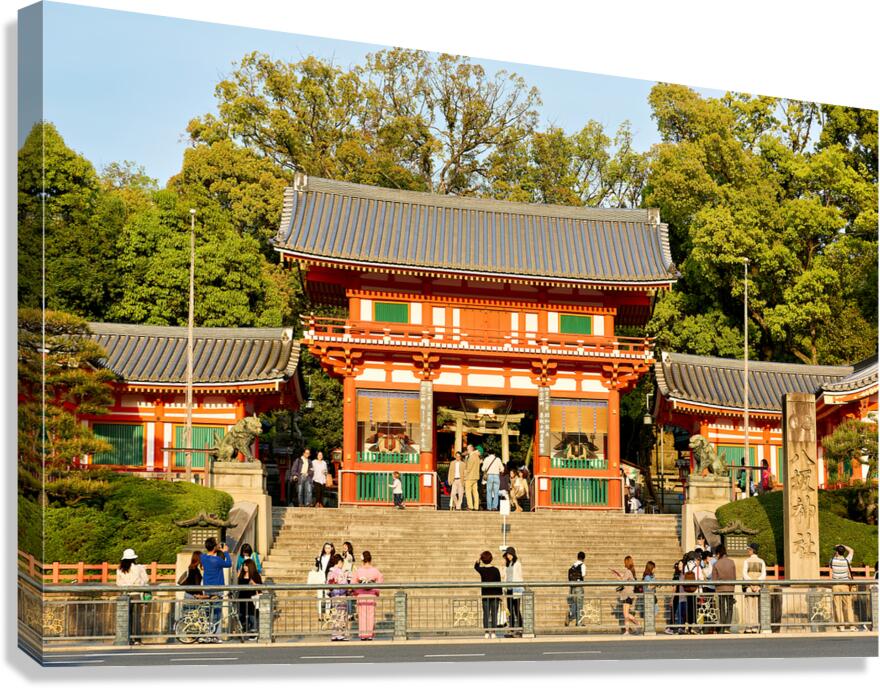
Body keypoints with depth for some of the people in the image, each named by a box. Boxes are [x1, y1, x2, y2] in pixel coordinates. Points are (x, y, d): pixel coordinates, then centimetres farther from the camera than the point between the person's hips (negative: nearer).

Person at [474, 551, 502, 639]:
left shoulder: (482, 570, -4)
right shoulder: (496, 570, -5)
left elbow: (476, 567, 21)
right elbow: (499, 583, -2)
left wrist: (478, 559, 24)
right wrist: (500, 594, 6)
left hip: (485, 595, 0)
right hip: (495, 595, 0)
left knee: (486, 614, 5)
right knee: (494, 614, 4)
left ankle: (486, 633, 2)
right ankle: (493, 632, 0)